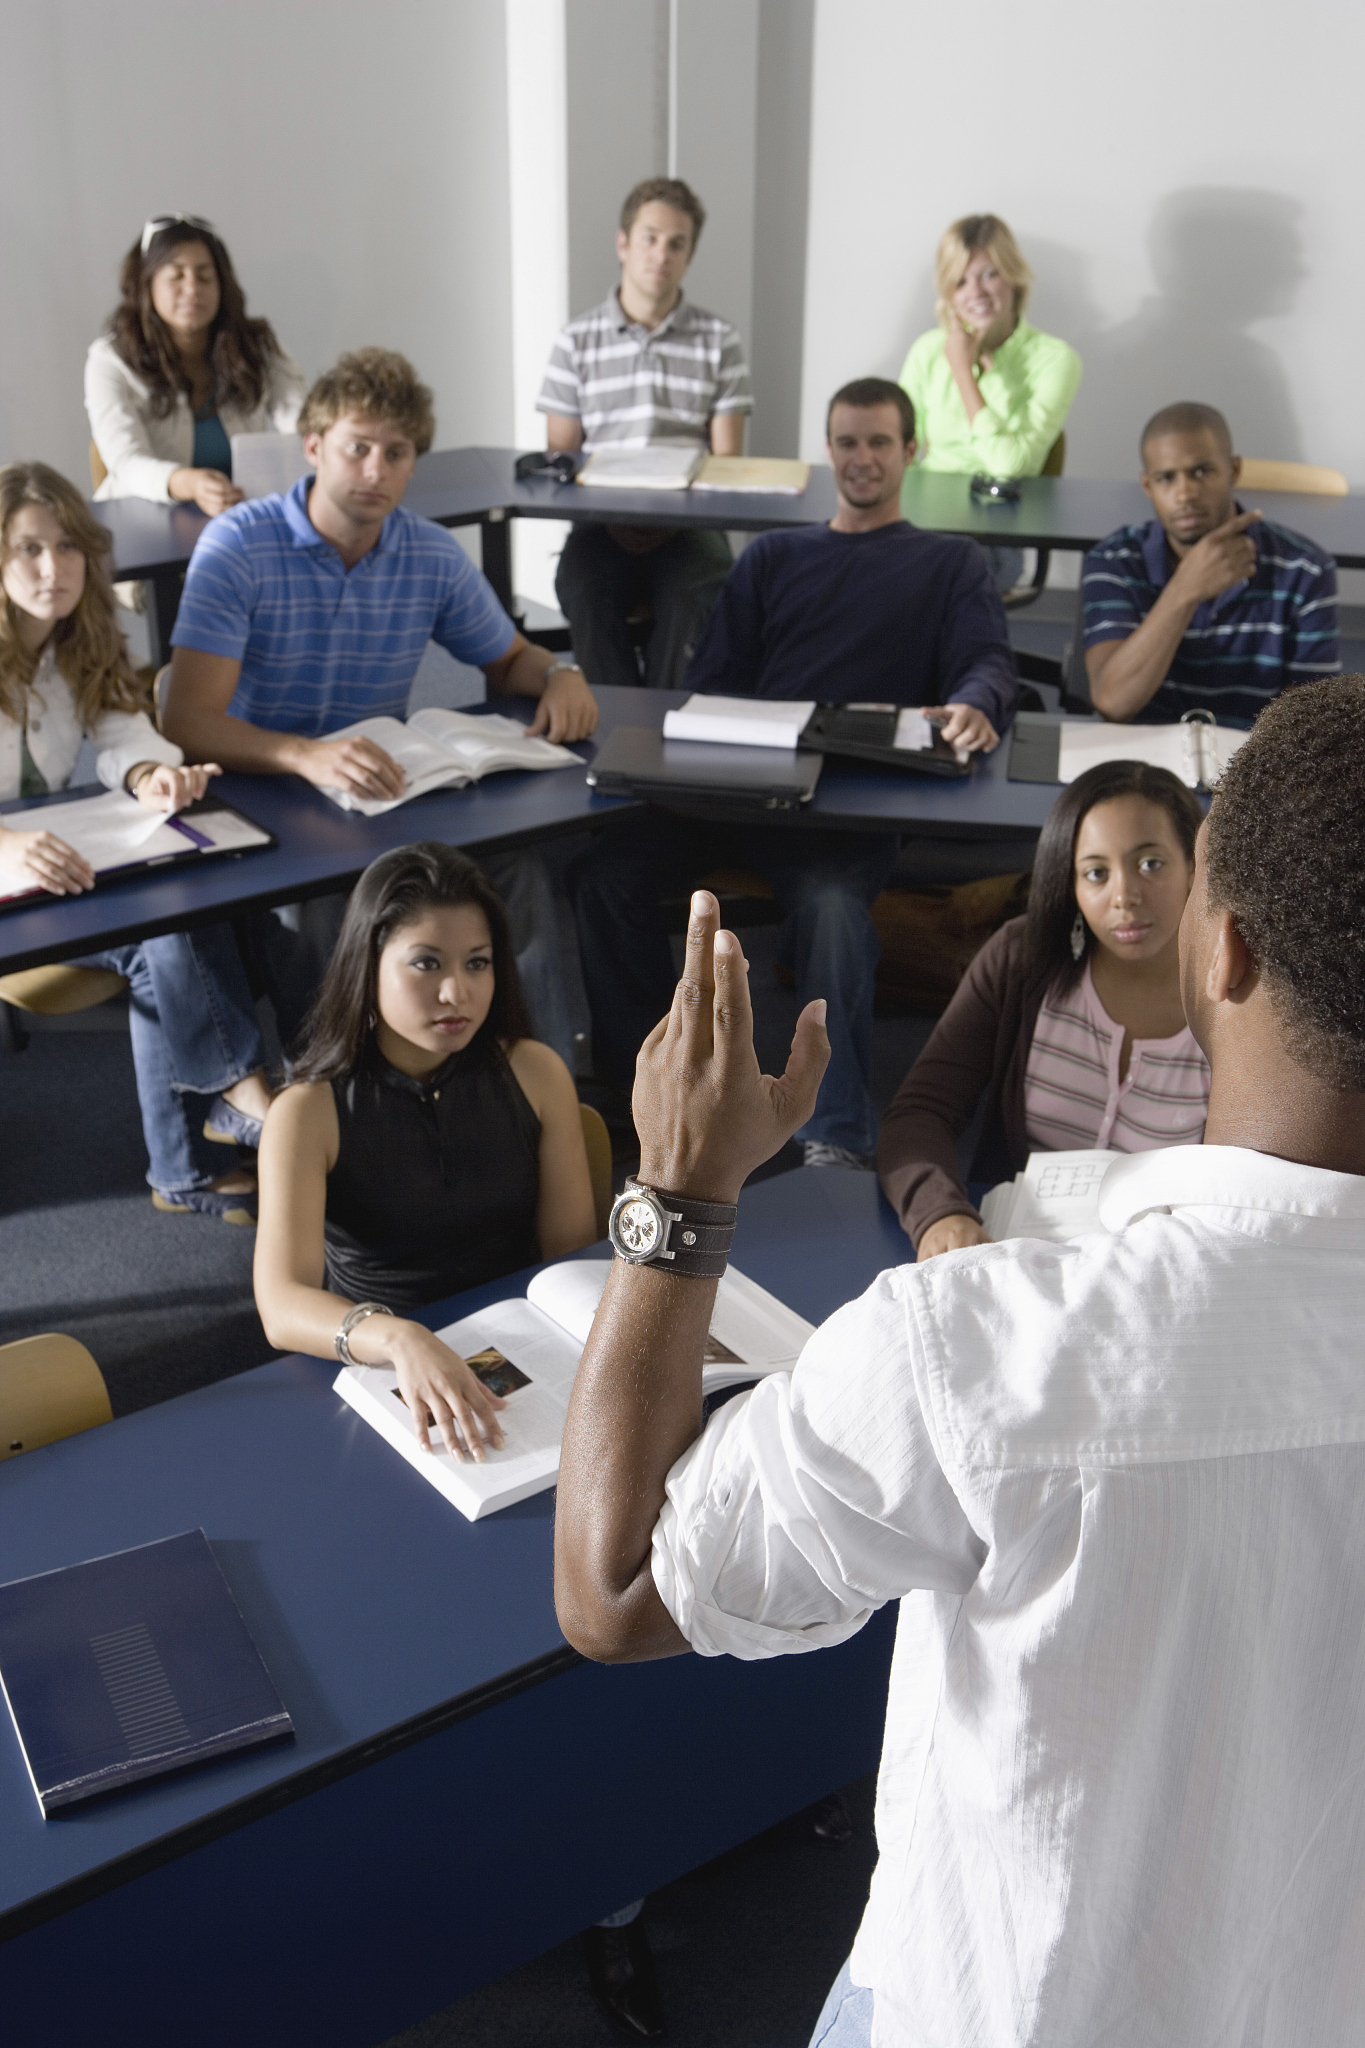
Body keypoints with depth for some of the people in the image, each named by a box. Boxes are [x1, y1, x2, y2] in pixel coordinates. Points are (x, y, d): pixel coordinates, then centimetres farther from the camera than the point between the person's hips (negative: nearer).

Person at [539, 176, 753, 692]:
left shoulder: (719, 340, 9)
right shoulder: (577, 341, 10)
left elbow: (726, 458, 4)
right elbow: (559, 456, 8)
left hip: (687, 523, 0)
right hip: (602, 523, 0)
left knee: (697, 598, -32)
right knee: (585, 593, -32)